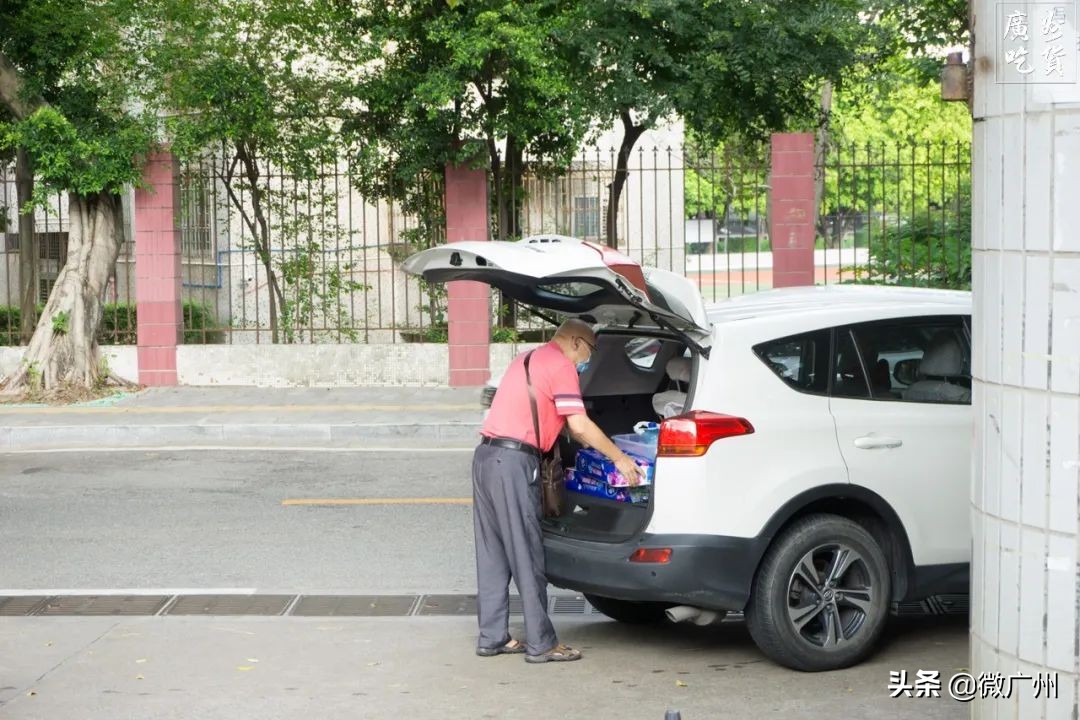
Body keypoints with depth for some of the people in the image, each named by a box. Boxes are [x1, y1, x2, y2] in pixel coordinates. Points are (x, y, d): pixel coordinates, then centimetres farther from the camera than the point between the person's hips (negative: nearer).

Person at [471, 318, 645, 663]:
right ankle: (541, 644, -1)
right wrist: (618, 458, -4)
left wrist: (596, 446, 30)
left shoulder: (528, 359, 24)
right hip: (514, 461, -9)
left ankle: (492, 637, 16)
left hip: (486, 455, 9)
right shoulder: (561, 365, -5)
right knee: (527, 556, -5)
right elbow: (579, 425, -12)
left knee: (493, 554, 12)